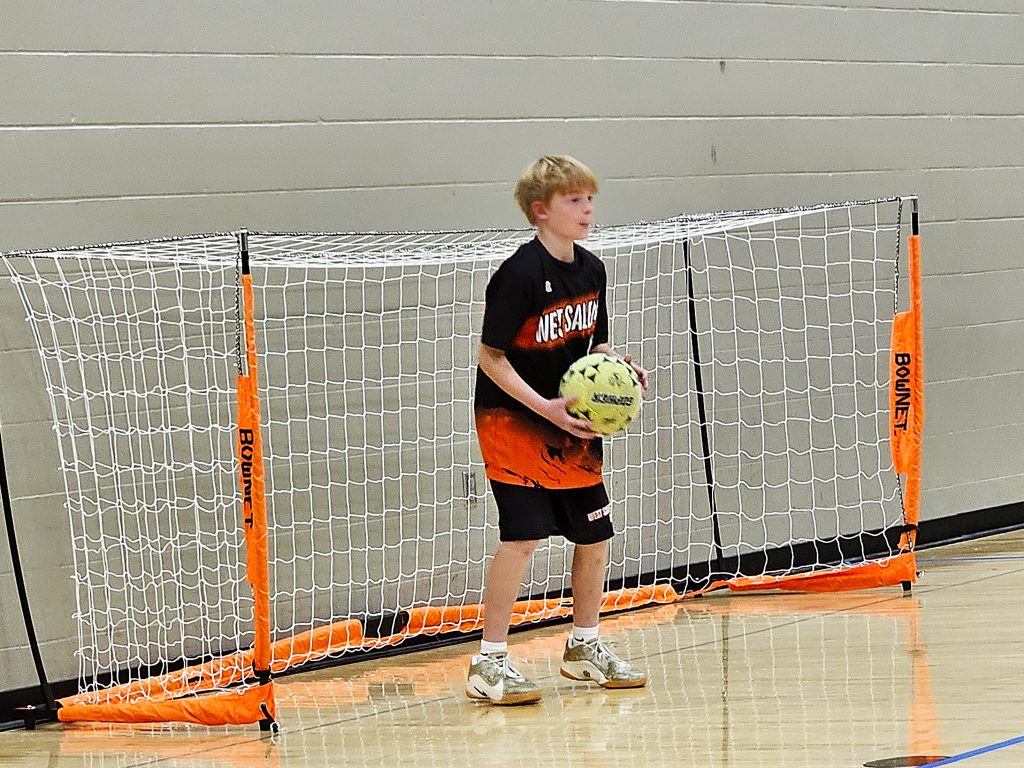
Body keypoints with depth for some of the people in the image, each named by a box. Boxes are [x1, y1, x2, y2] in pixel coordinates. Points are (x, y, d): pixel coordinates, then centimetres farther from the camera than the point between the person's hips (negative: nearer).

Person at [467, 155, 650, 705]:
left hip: (570, 423, 8)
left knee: (595, 534, 11)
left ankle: (583, 648, 30)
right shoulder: (520, 274, -20)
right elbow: (491, 355, -17)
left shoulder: (591, 271, 3)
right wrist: (544, 407, -25)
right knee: (524, 533, -16)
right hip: (511, 418, -8)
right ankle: (489, 664, -9)